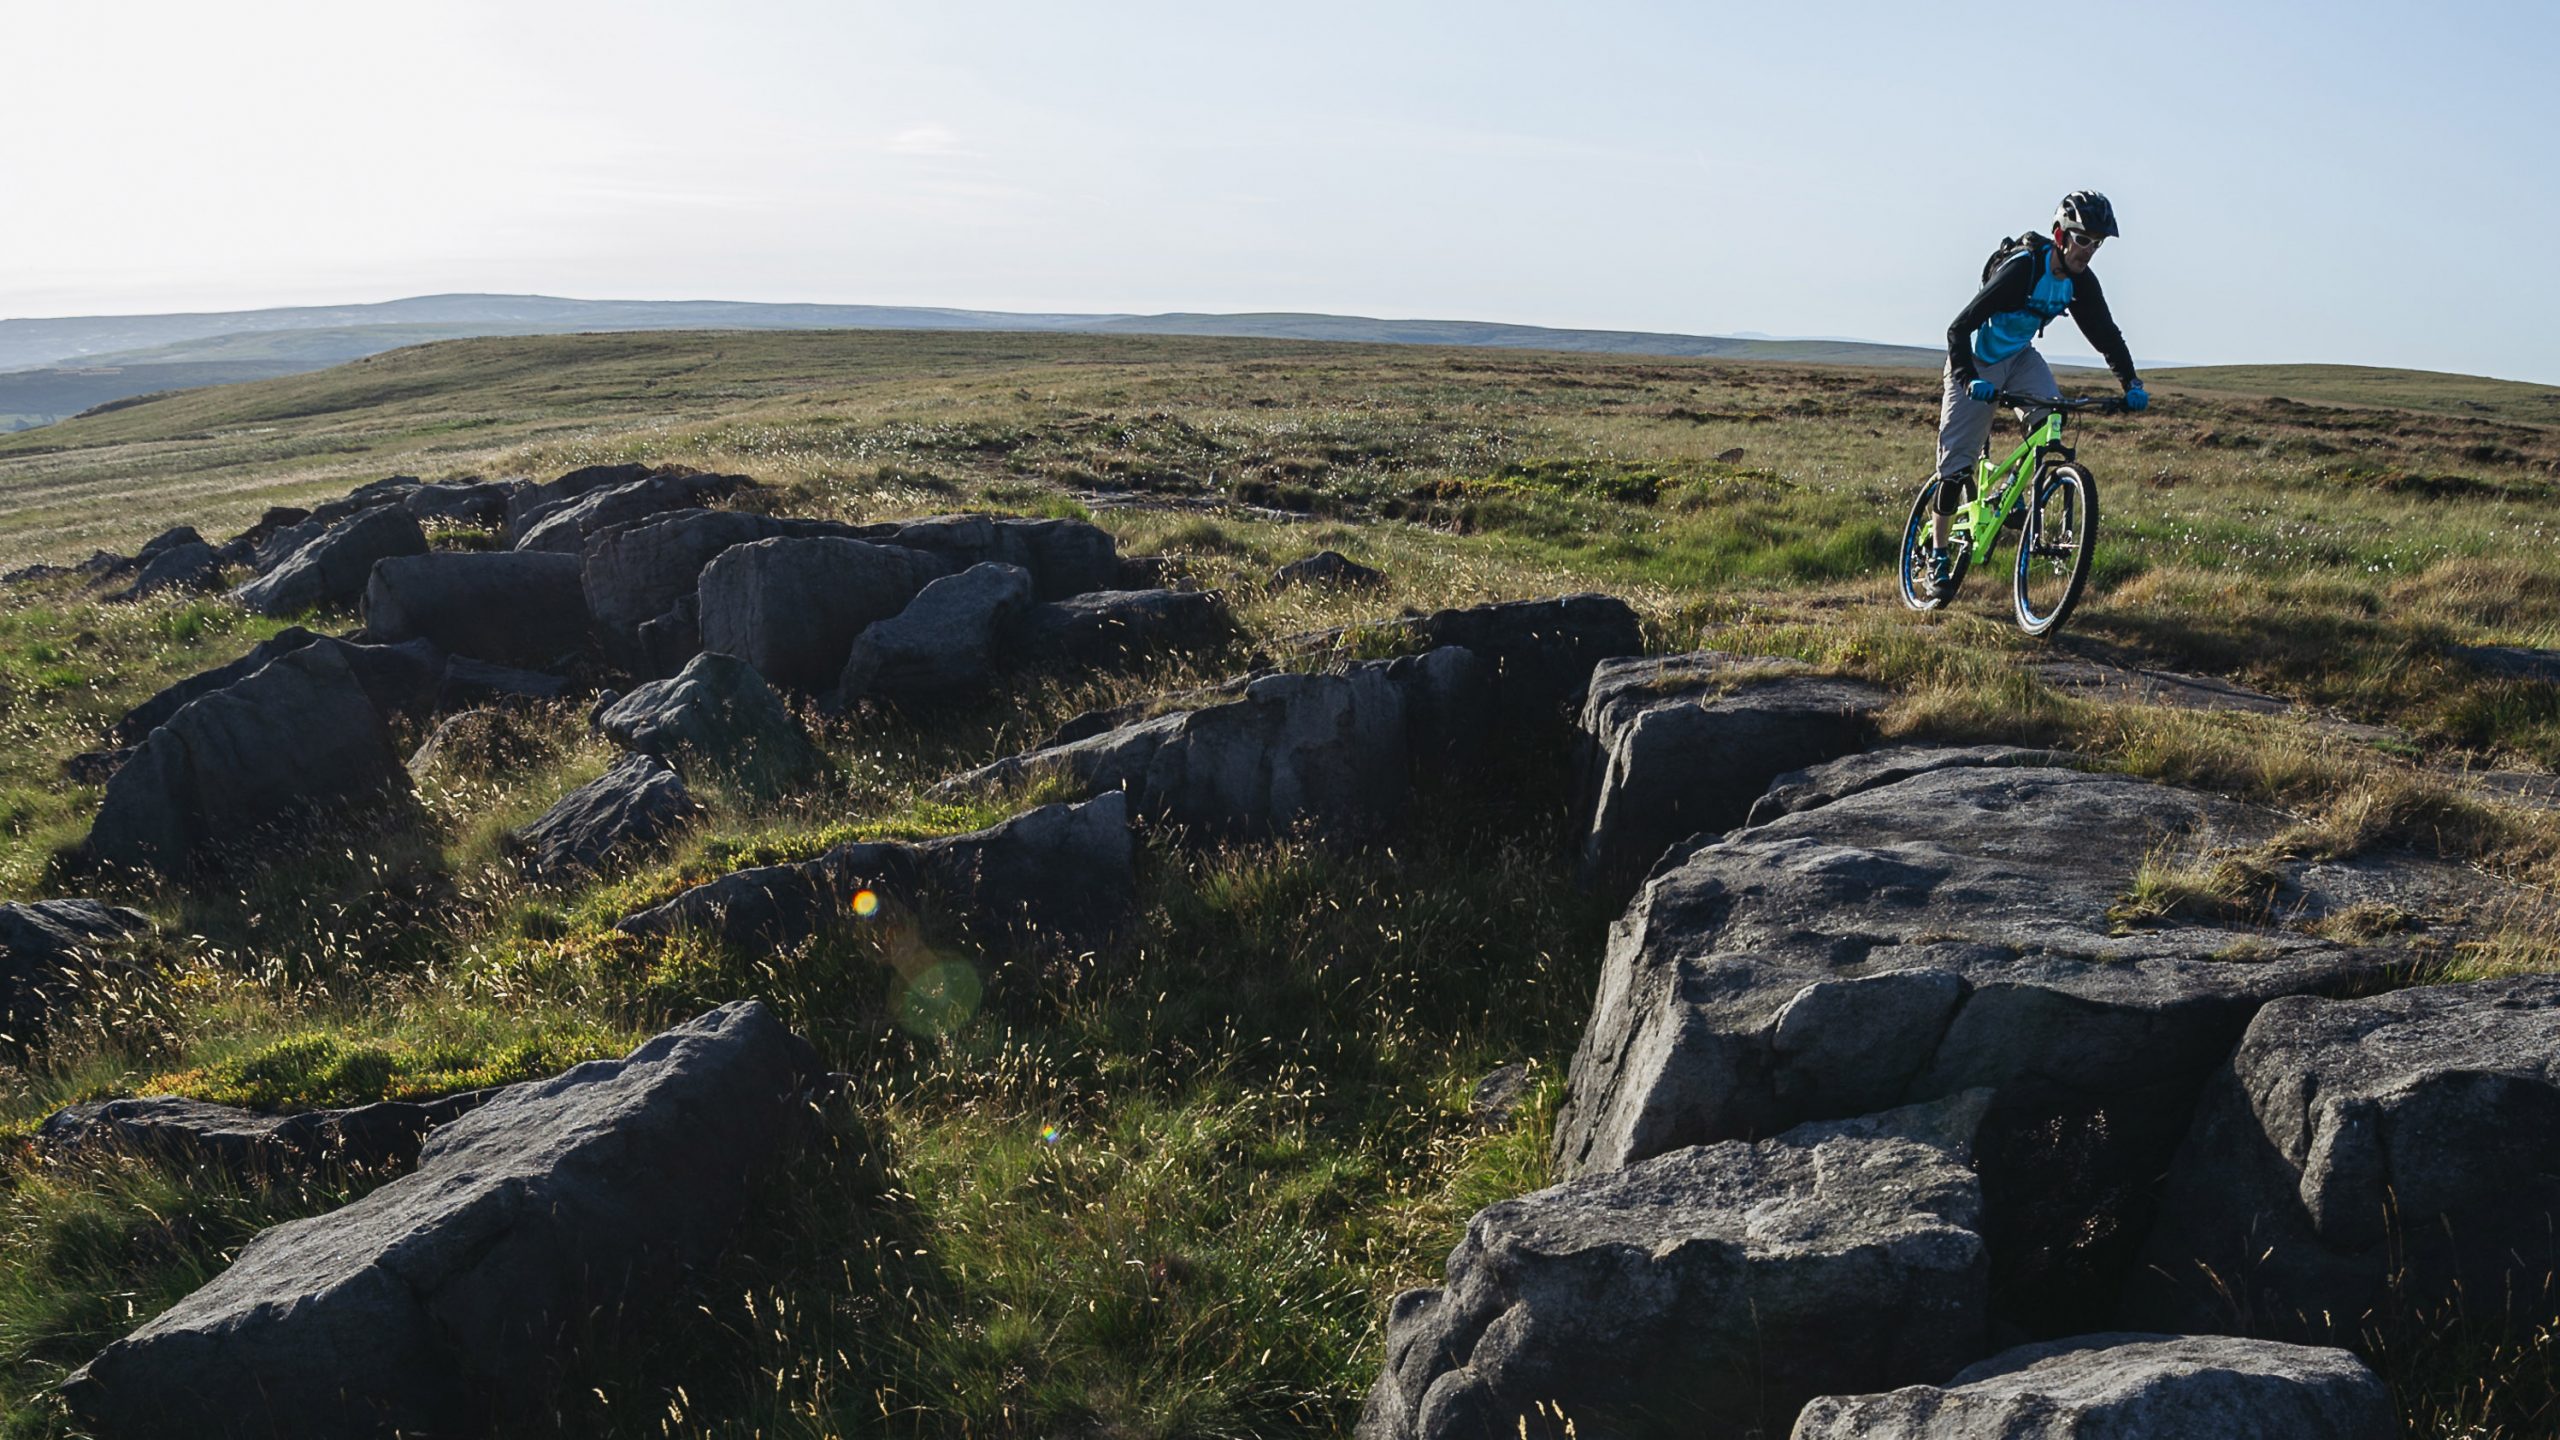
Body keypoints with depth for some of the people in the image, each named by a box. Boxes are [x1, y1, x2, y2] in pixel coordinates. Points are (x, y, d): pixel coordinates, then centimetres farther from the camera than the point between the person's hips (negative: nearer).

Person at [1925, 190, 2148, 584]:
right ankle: (1939, 551, 6)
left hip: (2019, 356, 6)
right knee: (1958, 461, -5)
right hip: (1977, 363, -6)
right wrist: (1968, 380, -45)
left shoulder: (2081, 280, -9)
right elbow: (1959, 328, -32)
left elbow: (2105, 333, 0)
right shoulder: (2021, 268, -28)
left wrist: (2131, 382, -13)